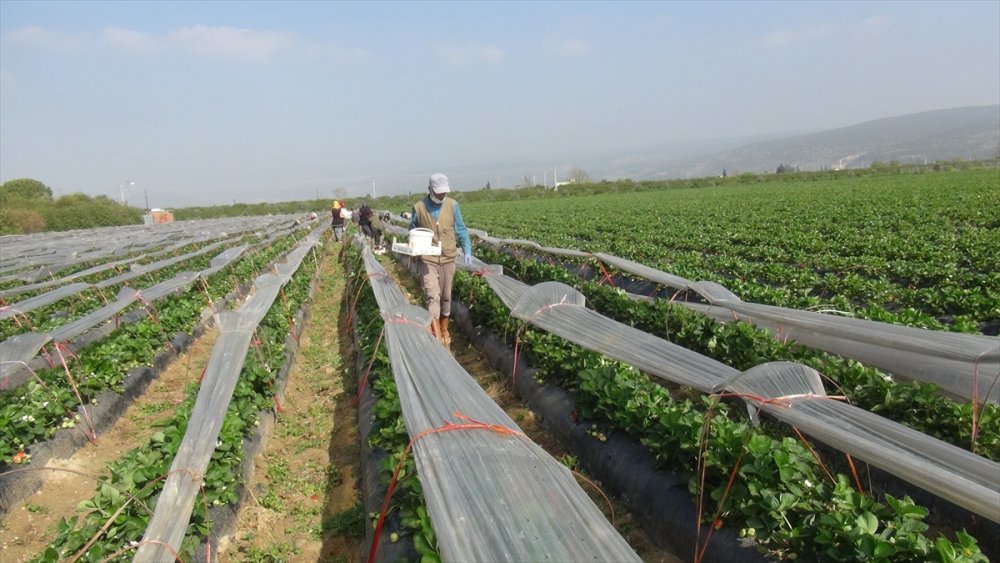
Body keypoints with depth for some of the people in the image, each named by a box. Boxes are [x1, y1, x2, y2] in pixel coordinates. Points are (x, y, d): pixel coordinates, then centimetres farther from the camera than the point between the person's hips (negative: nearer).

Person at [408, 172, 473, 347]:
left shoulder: (452, 205, -1)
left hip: (448, 258, 3)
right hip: (427, 259, -2)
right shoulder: (419, 207, -4)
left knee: (446, 296, 13)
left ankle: (444, 330, 30)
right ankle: (437, 335, -18)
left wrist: (467, 249, -6)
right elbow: (412, 231, 9)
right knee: (432, 296, -14)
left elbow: (461, 229, 5)